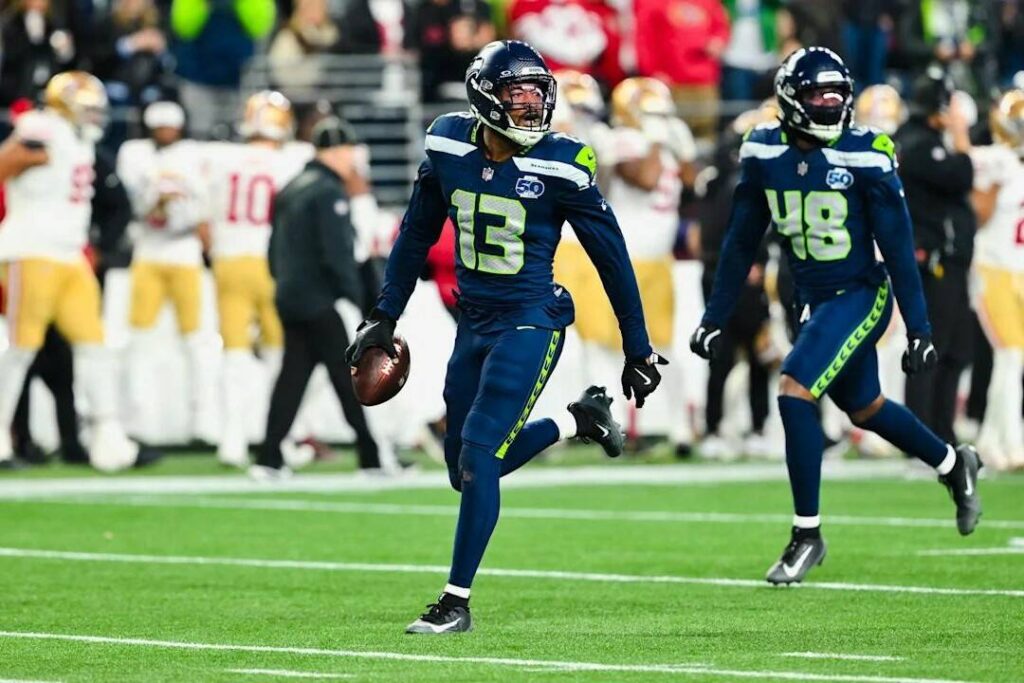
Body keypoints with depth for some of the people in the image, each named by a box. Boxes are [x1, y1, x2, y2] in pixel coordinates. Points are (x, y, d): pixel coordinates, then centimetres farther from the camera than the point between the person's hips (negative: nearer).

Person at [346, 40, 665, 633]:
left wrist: (639, 349, -1)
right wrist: (385, 317, 15)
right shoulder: (448, 147, -2)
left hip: (530, 321, -6)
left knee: (479, 455, -14)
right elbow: (417, 235, 13)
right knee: (466, 468, 11)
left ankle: (457, 602, -5)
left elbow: (612, 256, -5)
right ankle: (579, 420, 32)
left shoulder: (559, 166, -14)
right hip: (474, 320, 6)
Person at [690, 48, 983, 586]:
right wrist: (714, 317, 7)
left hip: (860, 295, -6)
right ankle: (953, 464, 46)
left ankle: (808, 535, -8)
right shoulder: (764, 154, -4)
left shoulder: (865, 158, -17)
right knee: (864, 410, 19)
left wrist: (918, 328, -11)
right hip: (812, 299, 6)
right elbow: (742, 242, 6)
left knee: (794, 393, -19)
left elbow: (897, 247, -12)